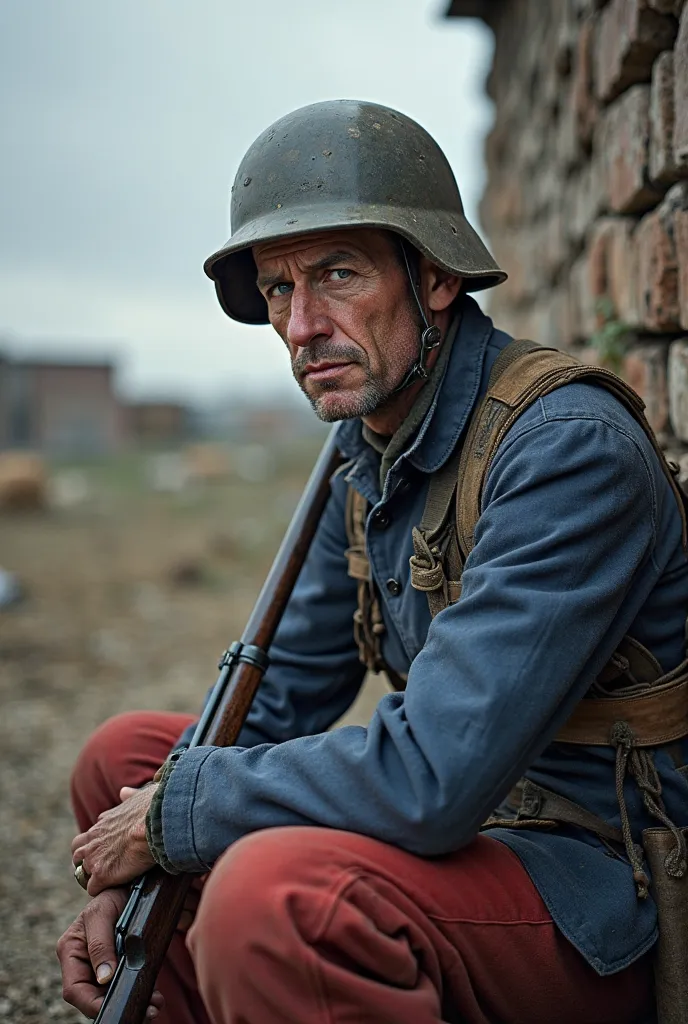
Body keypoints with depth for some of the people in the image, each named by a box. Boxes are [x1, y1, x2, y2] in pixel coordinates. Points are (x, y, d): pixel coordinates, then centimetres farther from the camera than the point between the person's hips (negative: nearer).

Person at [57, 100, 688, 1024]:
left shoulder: (570, 451, -24)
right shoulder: (369, 447, 4)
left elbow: (430, 781, -31)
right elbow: (282, 695, 11)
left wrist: (170, 815, -16)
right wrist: (133, 874, -1)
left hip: (608, 888, -8)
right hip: (477, 816, 8)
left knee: (275, 890, -35)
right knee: (124, 755, 8)